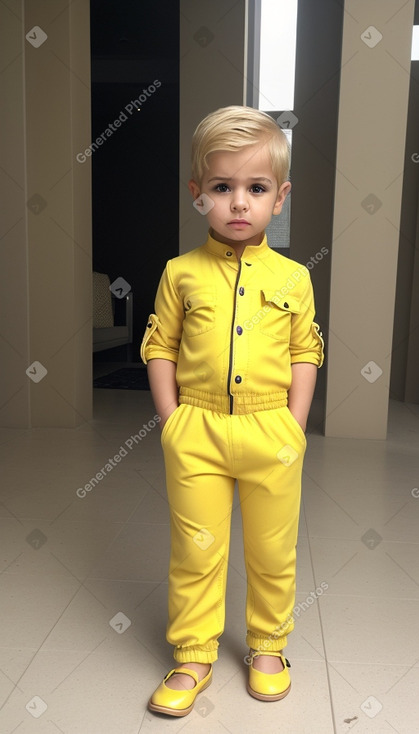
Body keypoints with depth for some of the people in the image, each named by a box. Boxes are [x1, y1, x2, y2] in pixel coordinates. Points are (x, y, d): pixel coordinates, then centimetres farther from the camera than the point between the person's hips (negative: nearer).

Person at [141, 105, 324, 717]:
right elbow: (159, 347, 3)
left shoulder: (292, 278, 1)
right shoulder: (182, 273, 0)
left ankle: (267, 647, 38)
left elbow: (305, 354, 5)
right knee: (195, 550, 10)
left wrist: (294, 426, -2)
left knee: (273, 551, 14)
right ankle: (193, 656, 31)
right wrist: (171, 421, -4)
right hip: (197, 434, 0)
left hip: (272, 433, 1)